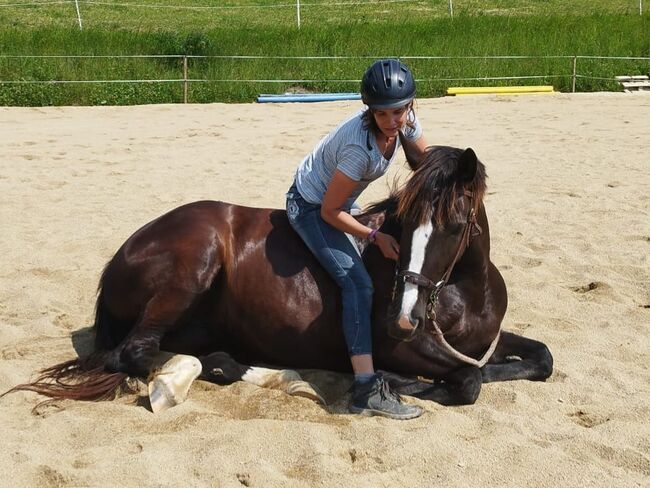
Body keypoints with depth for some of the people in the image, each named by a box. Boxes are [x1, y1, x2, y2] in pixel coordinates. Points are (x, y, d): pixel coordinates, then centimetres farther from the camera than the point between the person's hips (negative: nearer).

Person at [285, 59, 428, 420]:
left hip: (340, 199, 9)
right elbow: (330, 211, -26)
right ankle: (367, 389, -28)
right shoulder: (359, 146, -35)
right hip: (311, 207, -9)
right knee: (358, 284, -23)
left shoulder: (406, 120, -16)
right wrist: (374, 236, -24)